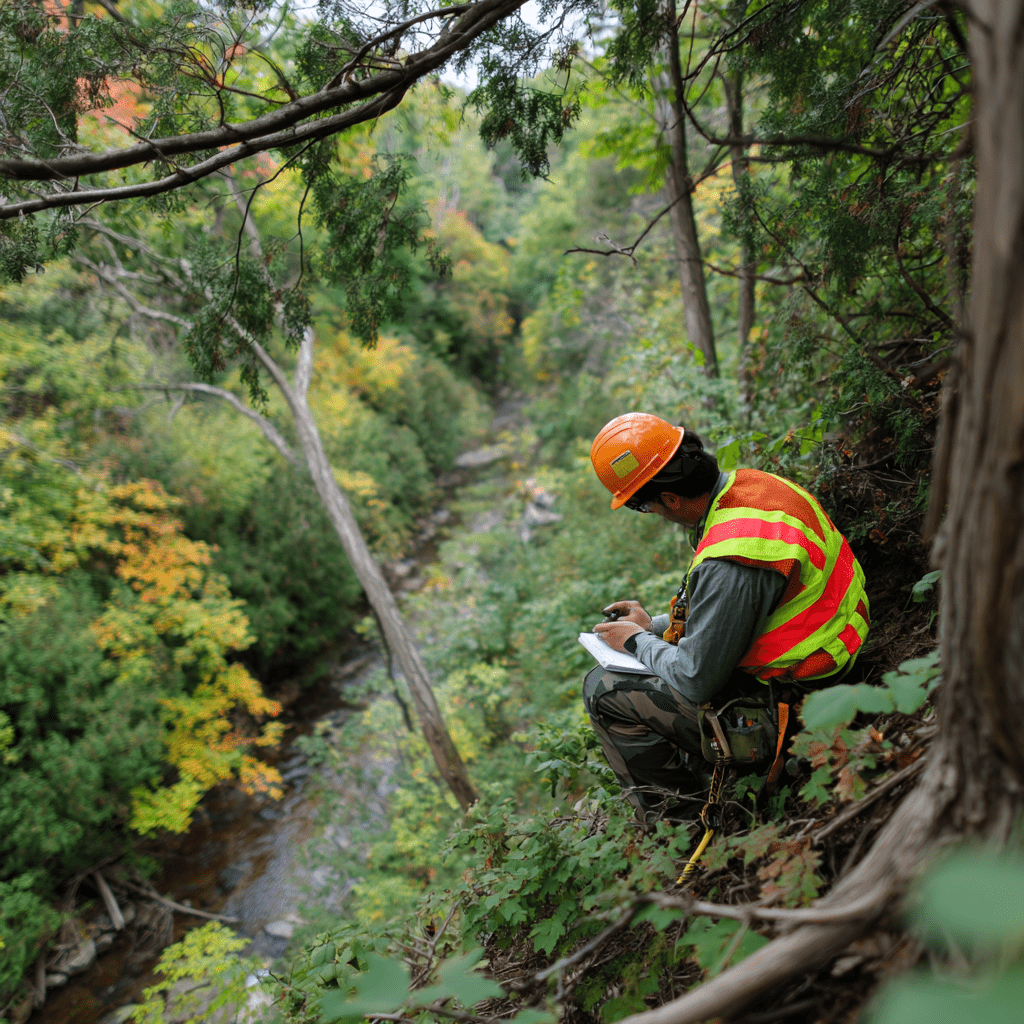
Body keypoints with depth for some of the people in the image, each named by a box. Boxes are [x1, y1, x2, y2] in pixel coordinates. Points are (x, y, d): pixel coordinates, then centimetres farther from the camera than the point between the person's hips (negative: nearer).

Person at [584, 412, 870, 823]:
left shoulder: (729, 562, -32)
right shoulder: (748, 484, -2)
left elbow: (696, 680, -22)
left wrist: (637, 643, -4)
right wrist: (654, 625, 13)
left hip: (784, 710, -10)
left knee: (603, 689, -5)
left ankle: (678, 820, 10)